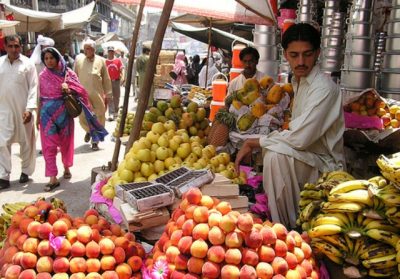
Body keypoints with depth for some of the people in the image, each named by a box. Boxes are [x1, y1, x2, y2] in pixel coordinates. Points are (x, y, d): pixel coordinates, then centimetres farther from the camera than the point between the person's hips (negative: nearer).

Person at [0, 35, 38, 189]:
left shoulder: (28, 64, -4)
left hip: (23, 110, -2)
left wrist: (29, 109, -14)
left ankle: (25, 171, 26)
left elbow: (33, 88, -6)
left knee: (26, 142, 10)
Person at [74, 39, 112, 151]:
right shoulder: (79, 60, 2)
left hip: (97, 96, -1)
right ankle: (89, 131, 37)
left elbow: (106, 79, 4)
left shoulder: (101, 61, 1)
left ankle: (95, 141, 19)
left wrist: (108, 94, 4)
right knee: (82, 118, 4)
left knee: (98, 118, 4)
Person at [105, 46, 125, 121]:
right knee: (109, 98, -6)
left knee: (116, 97, 12)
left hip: (117, 81, 2)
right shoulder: (105, 61, -1)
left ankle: (116, 112, 27)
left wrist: (122, 77, -19)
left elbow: (122, 69, -3)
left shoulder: (118, 60, 2)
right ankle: (111, 114, -9)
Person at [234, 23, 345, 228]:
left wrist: (253, 143, -18)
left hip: (325, 165, -10)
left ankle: (287, 226, -15)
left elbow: (300, 138, -28)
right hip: (305, 159, 10)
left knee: (276, 154, -30)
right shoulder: (298, 82, 10)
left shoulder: (324, 88, -20)